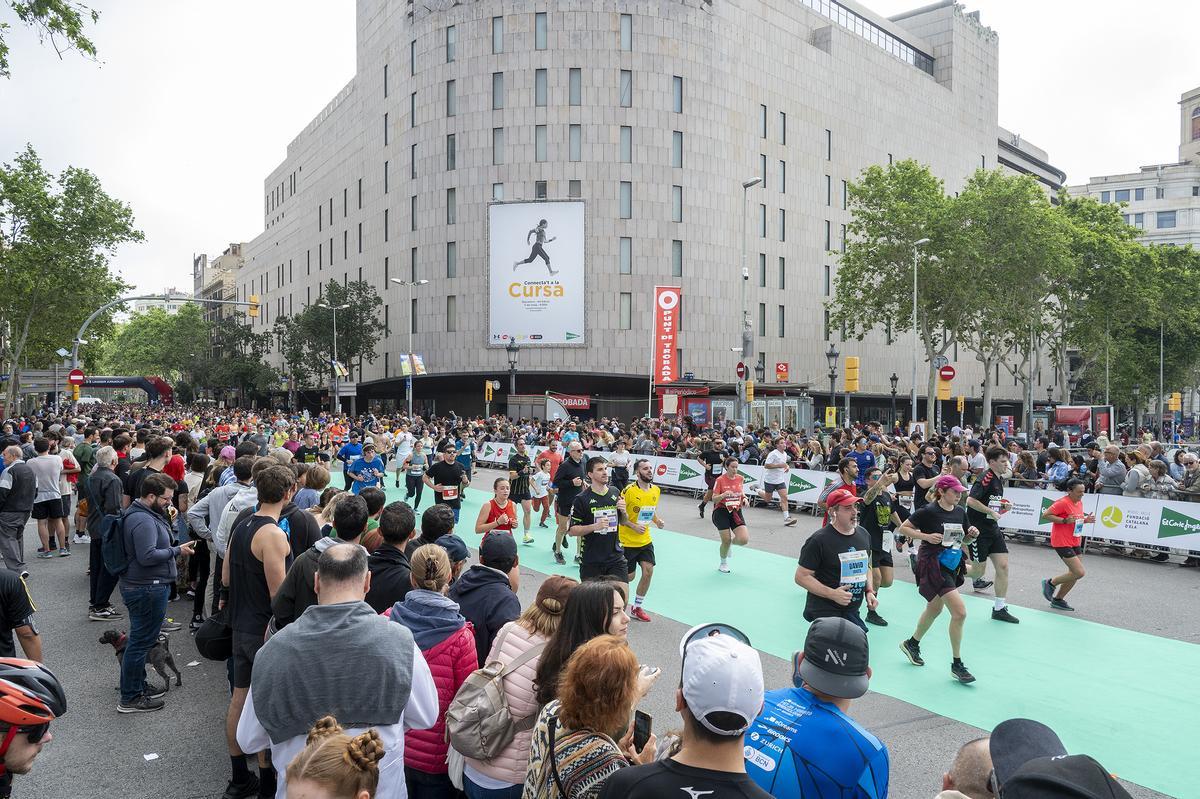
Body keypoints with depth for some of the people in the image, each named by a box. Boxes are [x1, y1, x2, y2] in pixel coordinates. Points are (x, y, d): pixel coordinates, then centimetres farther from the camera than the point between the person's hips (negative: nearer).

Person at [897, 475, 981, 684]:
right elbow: (904, 528, -10)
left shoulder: (960, 512, 4)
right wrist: (926, 536, -21)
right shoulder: (928, 511, -15)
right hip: (932, 564, -8)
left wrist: (971, 534, -6)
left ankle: (912, 644, 44)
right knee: (960, 612, -13)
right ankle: (957, 665, -1)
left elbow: (965, 540, 15)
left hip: (950, 565, 8)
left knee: (935, 609, 22)